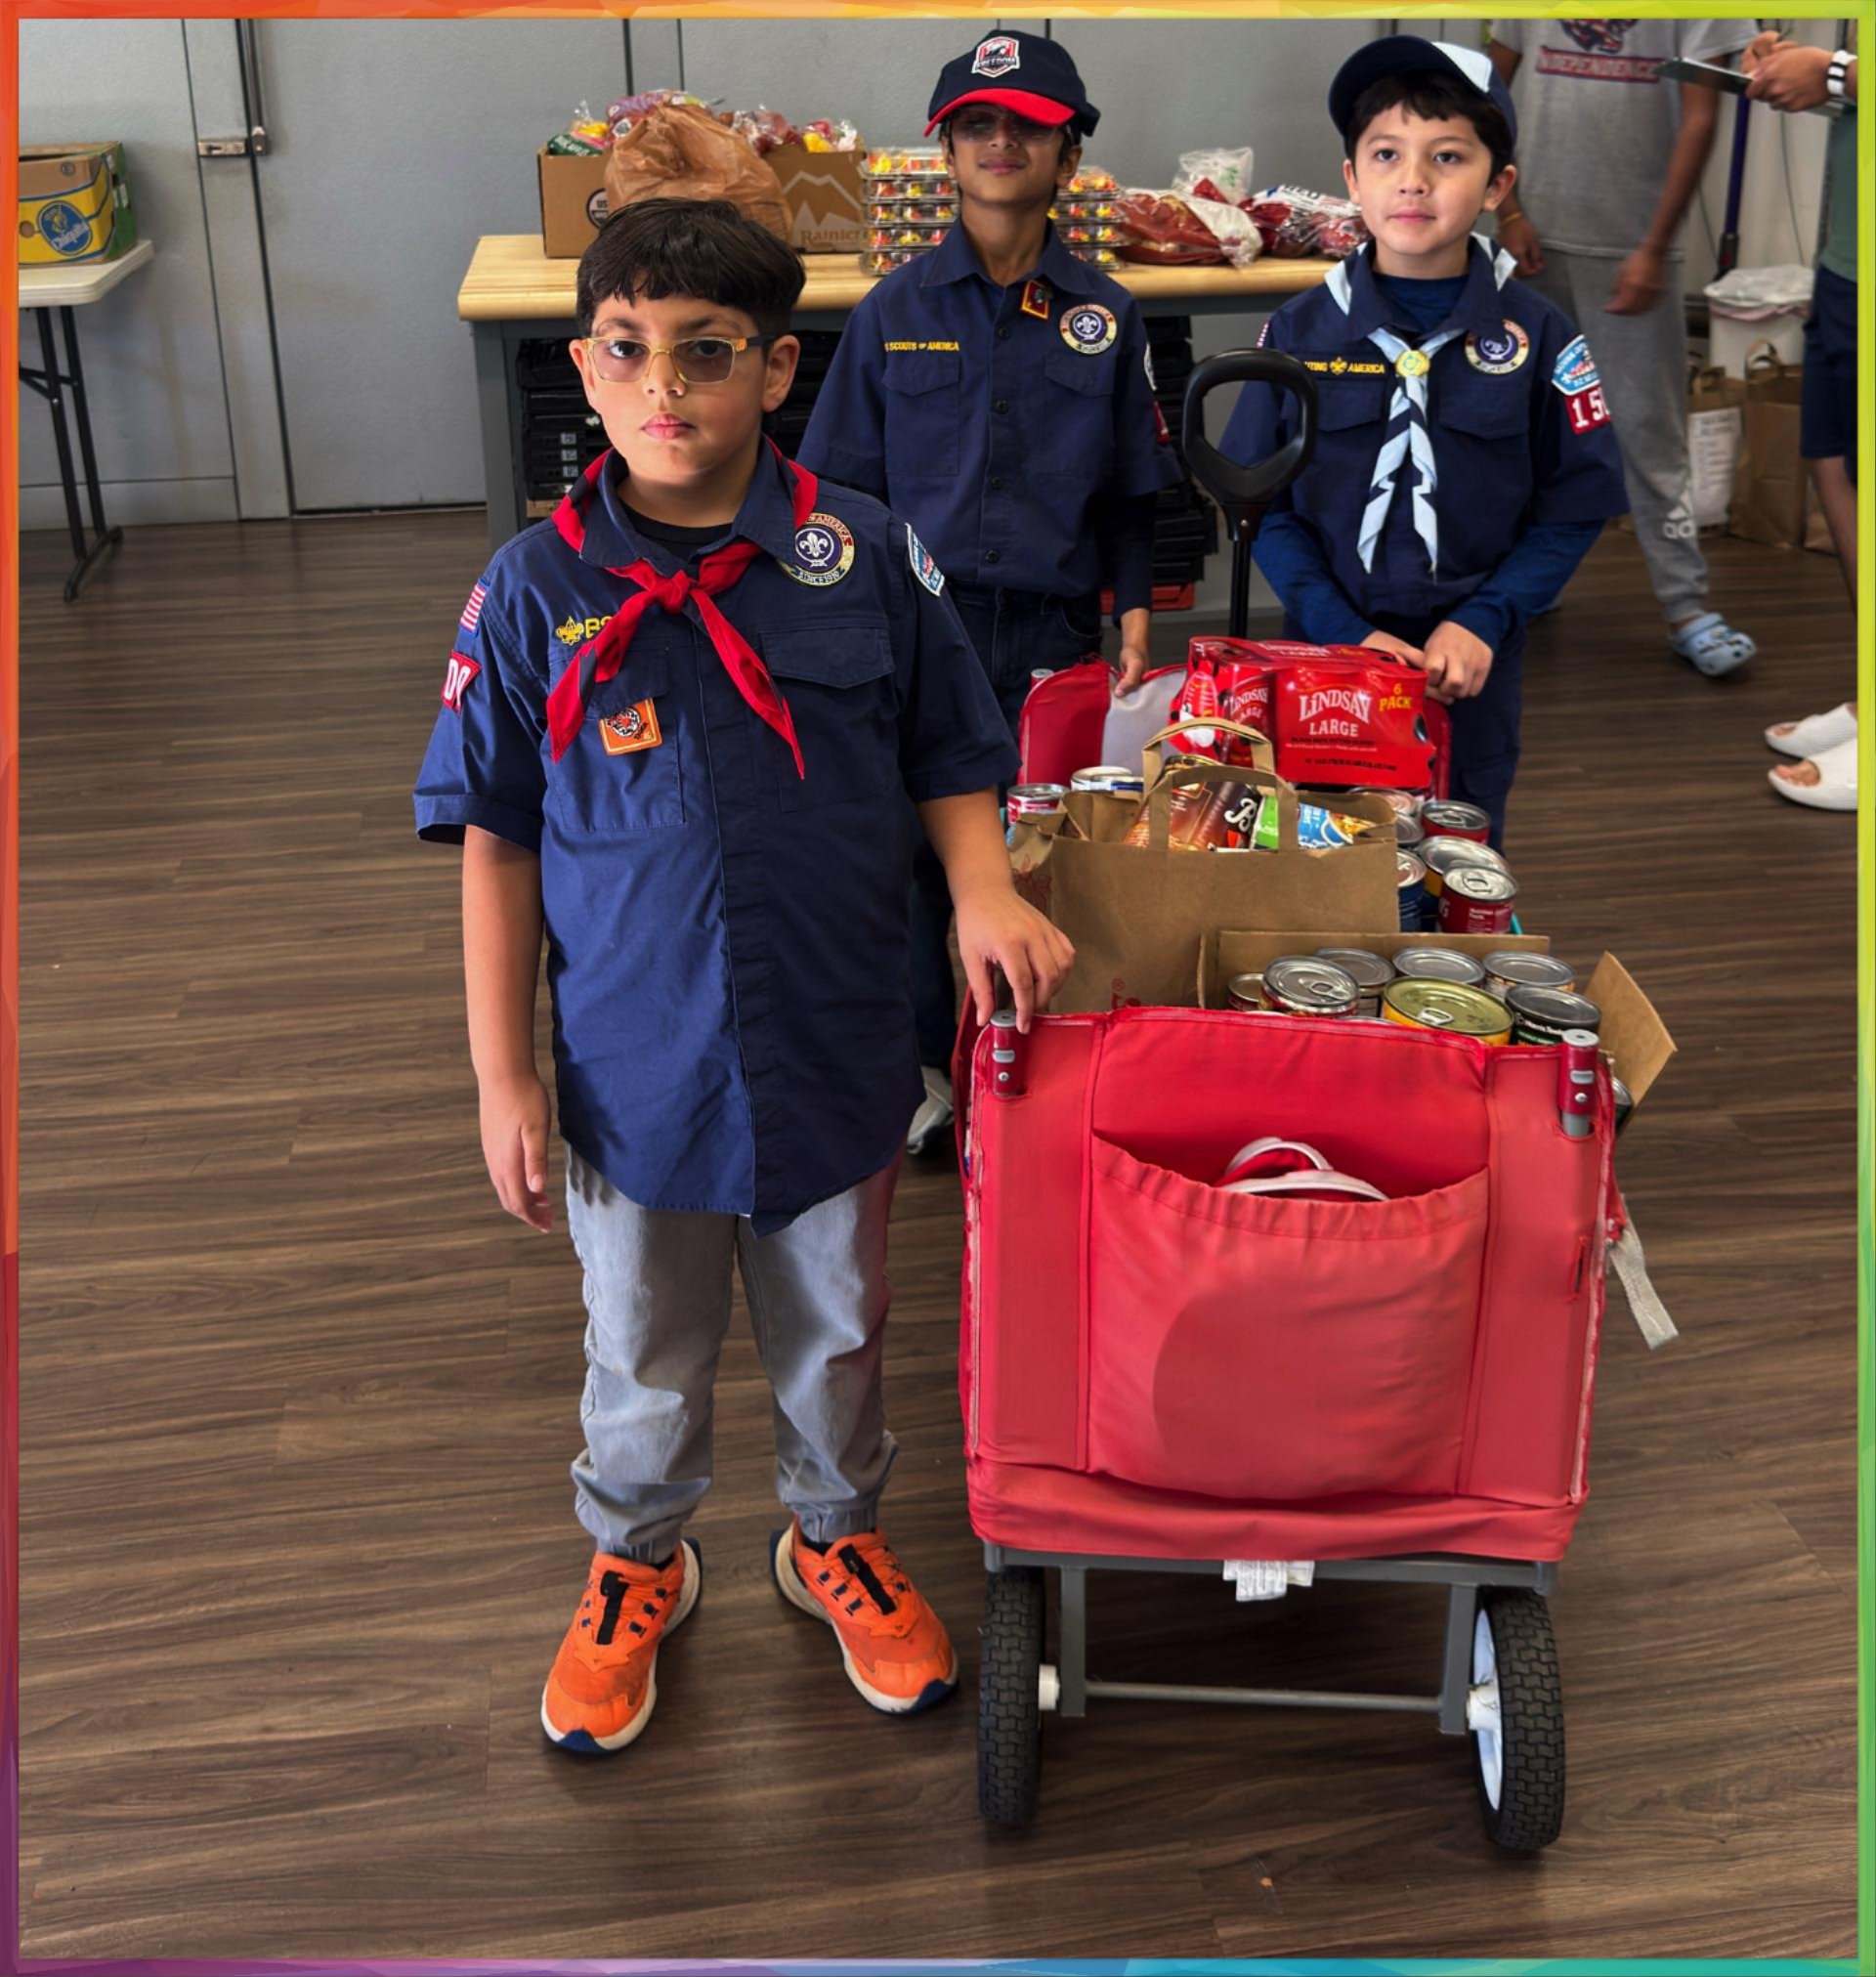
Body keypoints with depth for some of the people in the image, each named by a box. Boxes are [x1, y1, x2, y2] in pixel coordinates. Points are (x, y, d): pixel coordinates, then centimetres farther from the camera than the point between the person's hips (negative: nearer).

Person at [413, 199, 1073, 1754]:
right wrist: (504, 1080, -5)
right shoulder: (537, 589, -10)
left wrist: (983, 886, -17)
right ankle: (637, 1565, 47)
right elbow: (498, 848, -5)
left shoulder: (866, 556, -10)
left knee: (837, 1334, 21)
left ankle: (836, 1536, 49)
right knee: (643, 1357, 20)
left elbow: (950, 760, 3)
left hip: (837, 1057, 1)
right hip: (635, 1069, 0)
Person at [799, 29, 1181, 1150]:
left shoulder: (1105, 317, 5)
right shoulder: (895, 312, 3)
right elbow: (848, 486, 6)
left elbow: (1131, 497, 10)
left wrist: (1135, 614, -2)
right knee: (912, 842, 1)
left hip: (1051, 630, 1)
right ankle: (927, 1065, 21)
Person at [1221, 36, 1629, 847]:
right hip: (1324, 662, 1)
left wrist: (1483, 623, -14)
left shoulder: (1537, 335, -2)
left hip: (1468, 672, 0)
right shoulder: (1299, 331, -1)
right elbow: (1262, 502, -2)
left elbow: (1574, 508, -1)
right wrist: (1343, 631, -13)